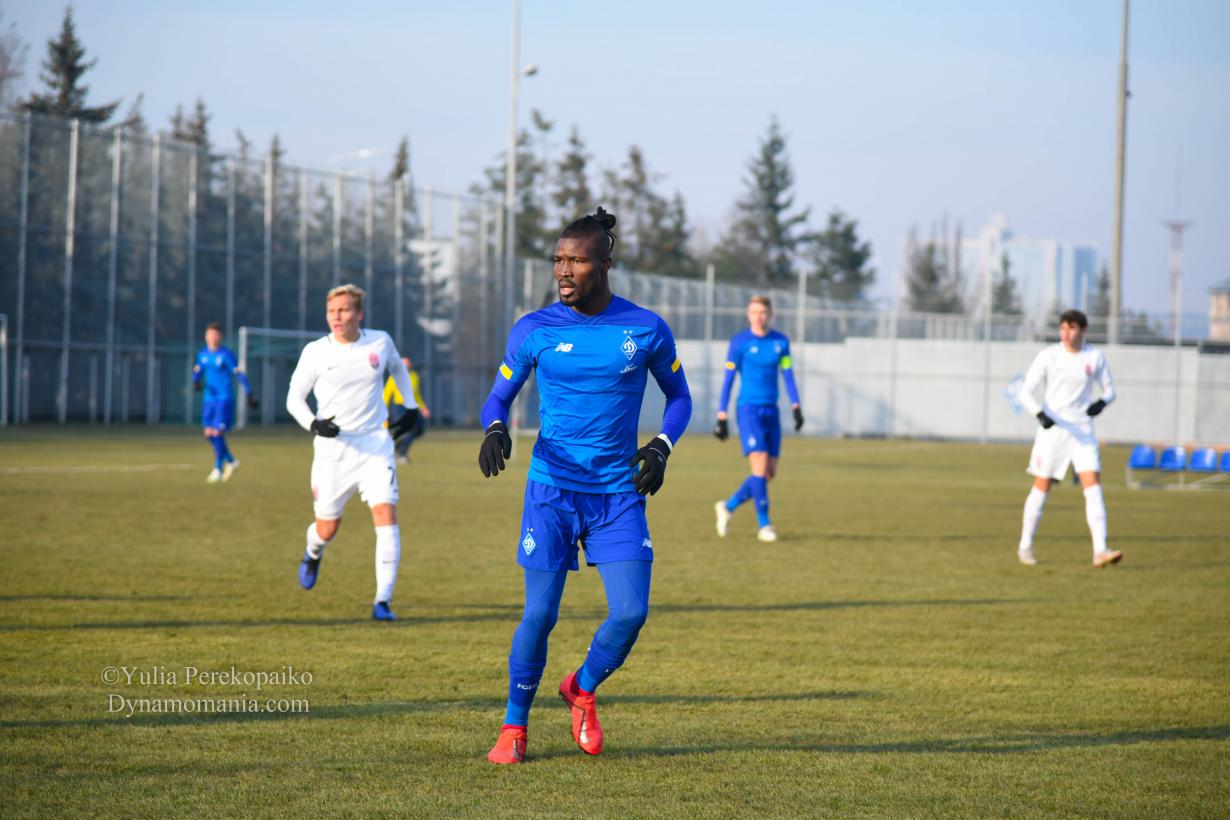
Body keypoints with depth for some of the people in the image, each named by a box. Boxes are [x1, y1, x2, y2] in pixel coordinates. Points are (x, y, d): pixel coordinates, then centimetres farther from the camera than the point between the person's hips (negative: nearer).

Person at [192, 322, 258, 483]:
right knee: (209, 434, 3)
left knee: (217, 432, -13)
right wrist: (196, 383, -10)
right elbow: (197, 372, 14)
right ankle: (230, 461, 24)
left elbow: (239, 374, -6)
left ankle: (218, 469, 1)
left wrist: (250, 395, -7)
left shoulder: (227, 354, -7)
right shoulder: (202, 354, 9)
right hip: (209, 399, 6)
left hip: (225, 399, -6)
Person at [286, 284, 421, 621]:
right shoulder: (315, 352, -6)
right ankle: (313, 555, 48)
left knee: (386, 513, -17)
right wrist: (313, 423, -18)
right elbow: (294, 397, 1)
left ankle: (383, 601, -15)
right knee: (327, 527, 8)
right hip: (332, 448, 0)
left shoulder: (380, 342, 0)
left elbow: (397, 367, 24)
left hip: (375, 444, 1)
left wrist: (411, 407, 18)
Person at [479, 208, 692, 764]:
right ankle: (514, 726, 15)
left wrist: (661, 446, -5)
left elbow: (678, 396, 13)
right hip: (551, 489, -1)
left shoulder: (646, 330, 0)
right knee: (540, 614, -5)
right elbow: (499, 397, 10)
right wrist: (494, 430, -13)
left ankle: (583, 690, 22)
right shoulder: (534, 331, 0)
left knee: (631, 613, -9)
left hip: (619, 494, 1)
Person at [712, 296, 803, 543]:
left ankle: (728, 507, 24)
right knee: (760, 467, -14)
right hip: (748, 409, -5)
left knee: (770, 473, 5)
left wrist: (796, 407, -4)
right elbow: (728, 379, -4)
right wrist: (721, 418, -6)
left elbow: (788, 375, 9)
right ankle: (764, 525, -5)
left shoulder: (781, 341, 7)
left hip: (771, 411, 5)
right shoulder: (740, 342, -5)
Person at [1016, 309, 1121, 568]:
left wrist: (1102, 402, -13)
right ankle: (1025, 545, 22)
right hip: (1052, 430, -1)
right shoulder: (1048, 356, -4)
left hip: (1083, 431, 1)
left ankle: (1100, 551, -18)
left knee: (1093, 485, -12)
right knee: (1042, 487, 4)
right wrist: (1040, 414, -23)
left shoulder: (1095, 357, 2)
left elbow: (1109, 389, 11)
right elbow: (1026, 392, -5)